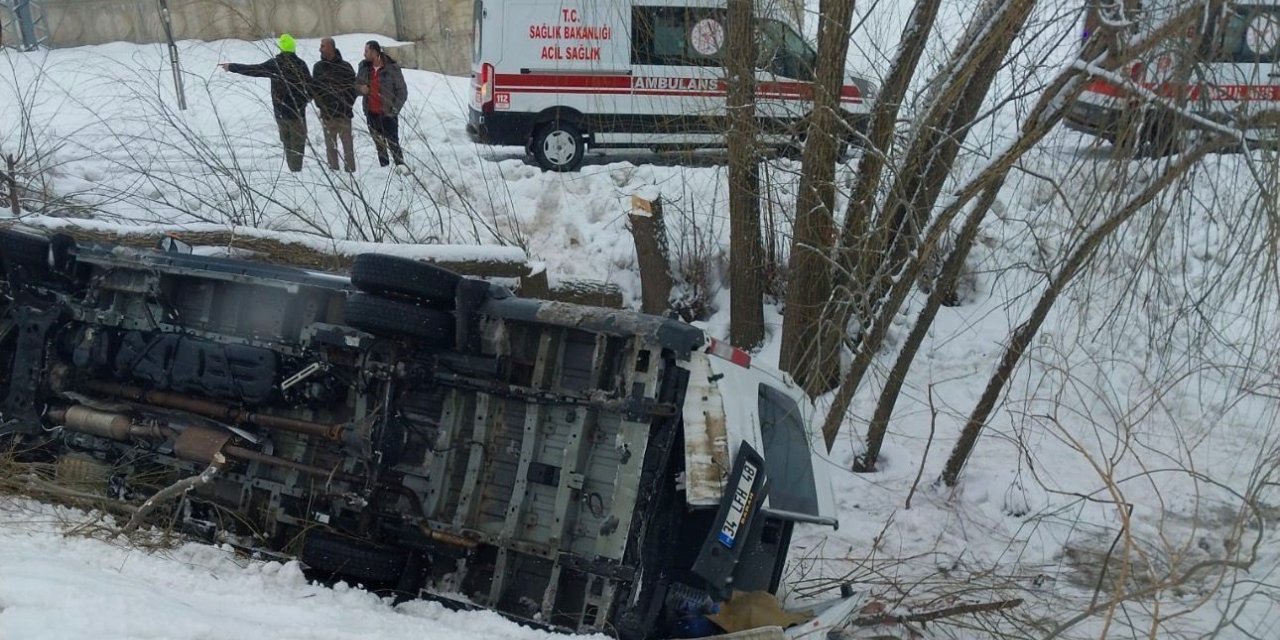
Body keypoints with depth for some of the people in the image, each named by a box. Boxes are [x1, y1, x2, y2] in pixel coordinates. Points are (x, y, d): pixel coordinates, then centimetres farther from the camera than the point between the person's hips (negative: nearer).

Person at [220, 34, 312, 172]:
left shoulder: (275, 63, -4)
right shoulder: (300, 63, -10)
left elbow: (253, 70, 1)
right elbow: (310, 85, -8)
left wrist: (231, 66, 13)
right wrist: (304, 100, 10)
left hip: (280, 111, 3)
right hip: (297, 111, -3)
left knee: (287, 142, 17)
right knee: (298, 142, 4)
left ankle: (292, 168, 20)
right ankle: (296, 169, -3)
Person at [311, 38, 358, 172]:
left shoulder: (345, 66, -1)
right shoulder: (318, 67, 8)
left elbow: (353, 87, 1)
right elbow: (314, 88, 11)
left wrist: (347, 105, -7)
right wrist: (320, 105, -2)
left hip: (344, 113, -3)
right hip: (327, 114, 3)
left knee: (347, 145, -1)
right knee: (330, 146, 6)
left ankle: (350, 170, 3)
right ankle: (333, 170, 11)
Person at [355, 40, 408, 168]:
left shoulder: (392, 68, -10)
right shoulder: (364, 67, 4)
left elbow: (402, 91, -6)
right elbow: (356, 85, 16)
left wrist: (394, 109, -14)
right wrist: (360, 88, -8)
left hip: (388, 114, -5)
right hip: (371, 114, 5)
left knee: (393, 144, -2)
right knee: (379, 145, 13)